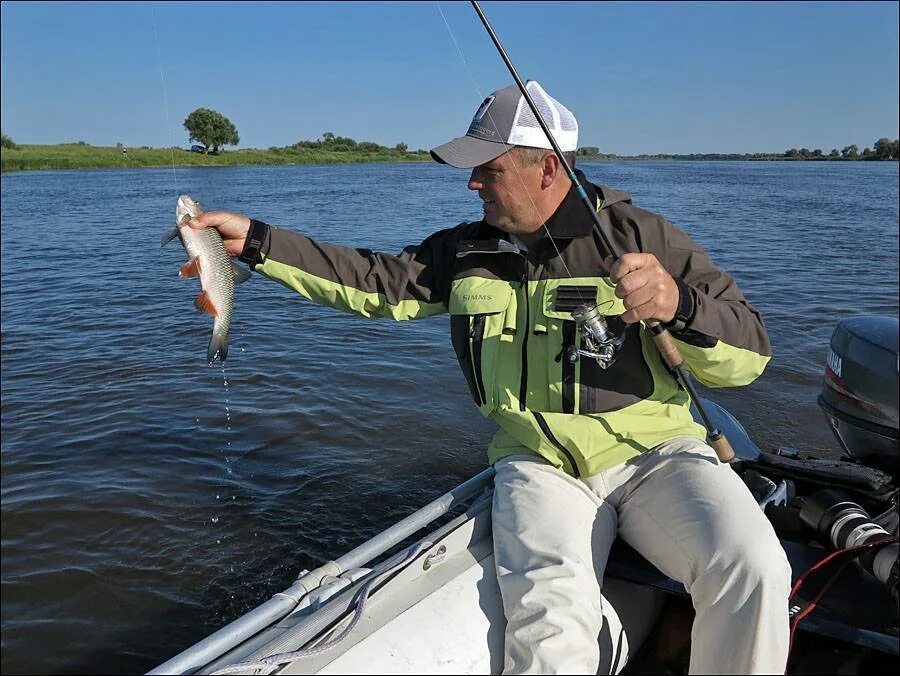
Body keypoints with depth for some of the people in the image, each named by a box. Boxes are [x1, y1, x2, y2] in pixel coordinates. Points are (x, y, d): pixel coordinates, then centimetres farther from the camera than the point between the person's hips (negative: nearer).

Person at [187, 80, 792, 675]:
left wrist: (678, 304, -28)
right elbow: (373, 280, 9)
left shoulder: (642, 237, -4)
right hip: (538, 464, 1)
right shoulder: (466, 251, 9)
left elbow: (748, 357, -7)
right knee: (549, 606, -30)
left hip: (653, 453, 0)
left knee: (752, 571, -26)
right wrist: (255, 239, 5)